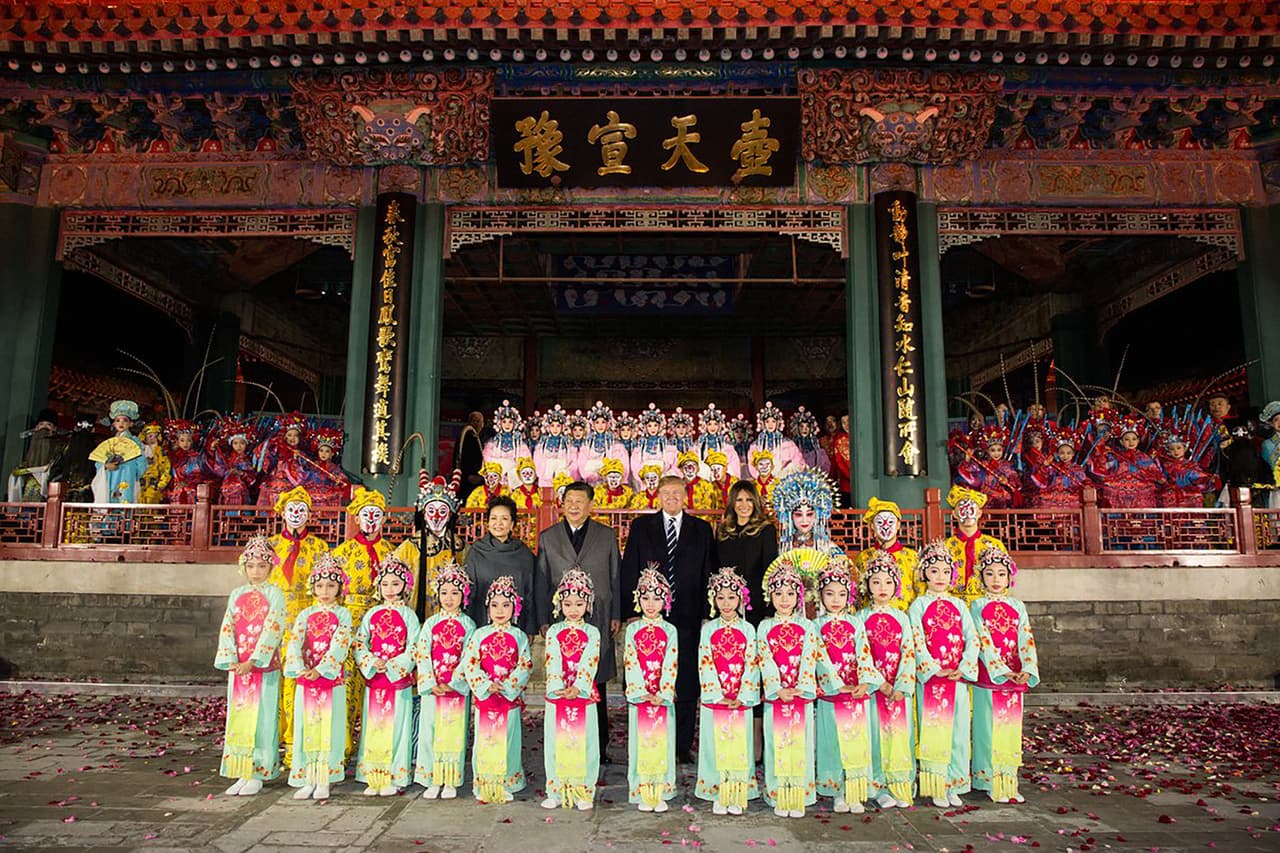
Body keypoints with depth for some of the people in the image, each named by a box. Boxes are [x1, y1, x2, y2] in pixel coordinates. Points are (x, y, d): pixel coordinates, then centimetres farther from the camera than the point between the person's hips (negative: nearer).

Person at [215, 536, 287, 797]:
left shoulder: (274, 595, -3)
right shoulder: (237, 595, 10)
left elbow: (272, 630, -12)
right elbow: (227, 629, 4)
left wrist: (253, 661, -18)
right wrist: (231, 660, -9)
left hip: (264, 666, -4)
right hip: (238, 666, 4)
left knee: (261, 719, 0)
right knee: (238, 718, 7)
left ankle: (258, 775, 8)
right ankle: (241, 774, 17)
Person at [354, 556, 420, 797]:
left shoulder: (408, 615, -2)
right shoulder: (372, 614, 8)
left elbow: (413, 649, -7)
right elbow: (359, 643, 5)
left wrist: (391, 667, -15)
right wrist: (371, 662, -11)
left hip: (399, 680, -3)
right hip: (373, 679, 4)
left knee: (395, 728, 0)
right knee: (373, 727, 7)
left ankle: (394, 778, 9)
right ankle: (373, 778, 15)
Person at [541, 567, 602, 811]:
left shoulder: (592, 633, 1)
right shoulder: (554, 632, 4)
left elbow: (589, 663, -8)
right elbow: (552, 662, -6)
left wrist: (577, 688, -20)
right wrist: (558, 688, -19)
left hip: (584, 695, -1)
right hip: (557, 696, 1)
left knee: (584, 743, 2)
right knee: (556, 743, 6)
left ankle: (583, 793, 13)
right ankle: (556, 792, 17)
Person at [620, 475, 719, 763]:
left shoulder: (701, 529, 10)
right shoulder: (641, 526, 8)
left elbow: (709, 574, 8)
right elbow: (629, 570, 5)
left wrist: (707, 614, 1)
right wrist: (633, 611, -3)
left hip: (688, 618, 1)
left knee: (687, 685, 5)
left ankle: (683, 745, 17)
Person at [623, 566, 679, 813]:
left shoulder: (670, 631, 2)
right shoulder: (633, 630, 3)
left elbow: (670, 665, -3)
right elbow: (630, 663, -3)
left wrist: (662, 694, -13)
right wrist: (642, 693, -12)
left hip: (663, 697, 0)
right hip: (639, 696, 0)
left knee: (662, 742, 3)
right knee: (641, 743, 3)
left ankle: (660, 793, 12)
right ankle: (642, 794, 13)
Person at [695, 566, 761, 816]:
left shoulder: (748, 630, 3)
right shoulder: (708, 629, 2)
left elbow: (751, 664, -1)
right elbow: (705, 664, -3)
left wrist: (741, 696, -10)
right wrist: (719, 695, -11)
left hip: (741, 700, 0)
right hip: (714, 699, 0)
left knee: (739, 747, 4)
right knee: (716, 747, 2)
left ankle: (737, 797, 14)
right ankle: (718, 796, 13)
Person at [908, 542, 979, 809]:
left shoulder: (959, 605, 11)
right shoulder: (918, 606, 0)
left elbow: (972, 638, 4)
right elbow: (917, 642, -8)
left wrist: (964, 668, -9)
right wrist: (934, 670, -16)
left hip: (959, 677, 3)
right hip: (930, 678, -3)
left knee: (959, 732, 6)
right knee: (933, 732, 0)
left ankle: (954, 786, 17)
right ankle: (936, 788, 9)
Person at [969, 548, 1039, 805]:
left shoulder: (1017, 606, 10)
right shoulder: (978, 606, -1)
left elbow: (1025, 639, 1)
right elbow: (982, 640, -9)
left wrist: (1027, 670, -14)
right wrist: (1001, 671, -18)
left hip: (1015, 676, 4)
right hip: (988, 675, -3)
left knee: (1011, 728, 8)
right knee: (990, 728, 0)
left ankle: (1009, 783, 16)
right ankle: (992, 784, 7)